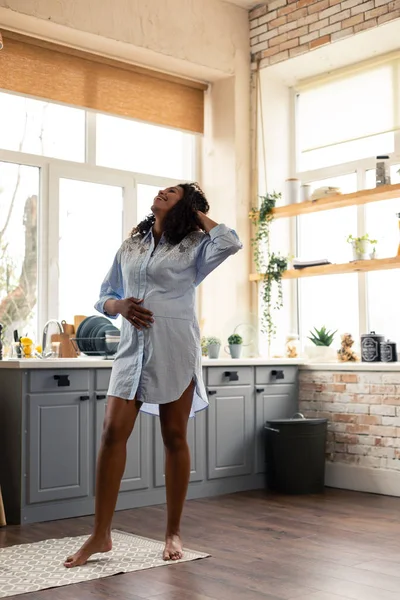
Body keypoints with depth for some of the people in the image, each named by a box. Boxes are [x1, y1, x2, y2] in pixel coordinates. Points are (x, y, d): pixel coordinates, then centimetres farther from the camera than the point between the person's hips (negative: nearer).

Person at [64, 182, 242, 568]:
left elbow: (231, 244, -18)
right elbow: (104, 296, 18)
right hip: (132, 348, 4)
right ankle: (100, 534, 3)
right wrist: (120, 306, -6)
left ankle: (173, 533, 14)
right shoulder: (129, 246, 16)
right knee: (113, 431, -5)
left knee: (174, 437, 2)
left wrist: (199, 215, -1)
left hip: (175, 349, -3)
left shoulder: (193, 245, 3)